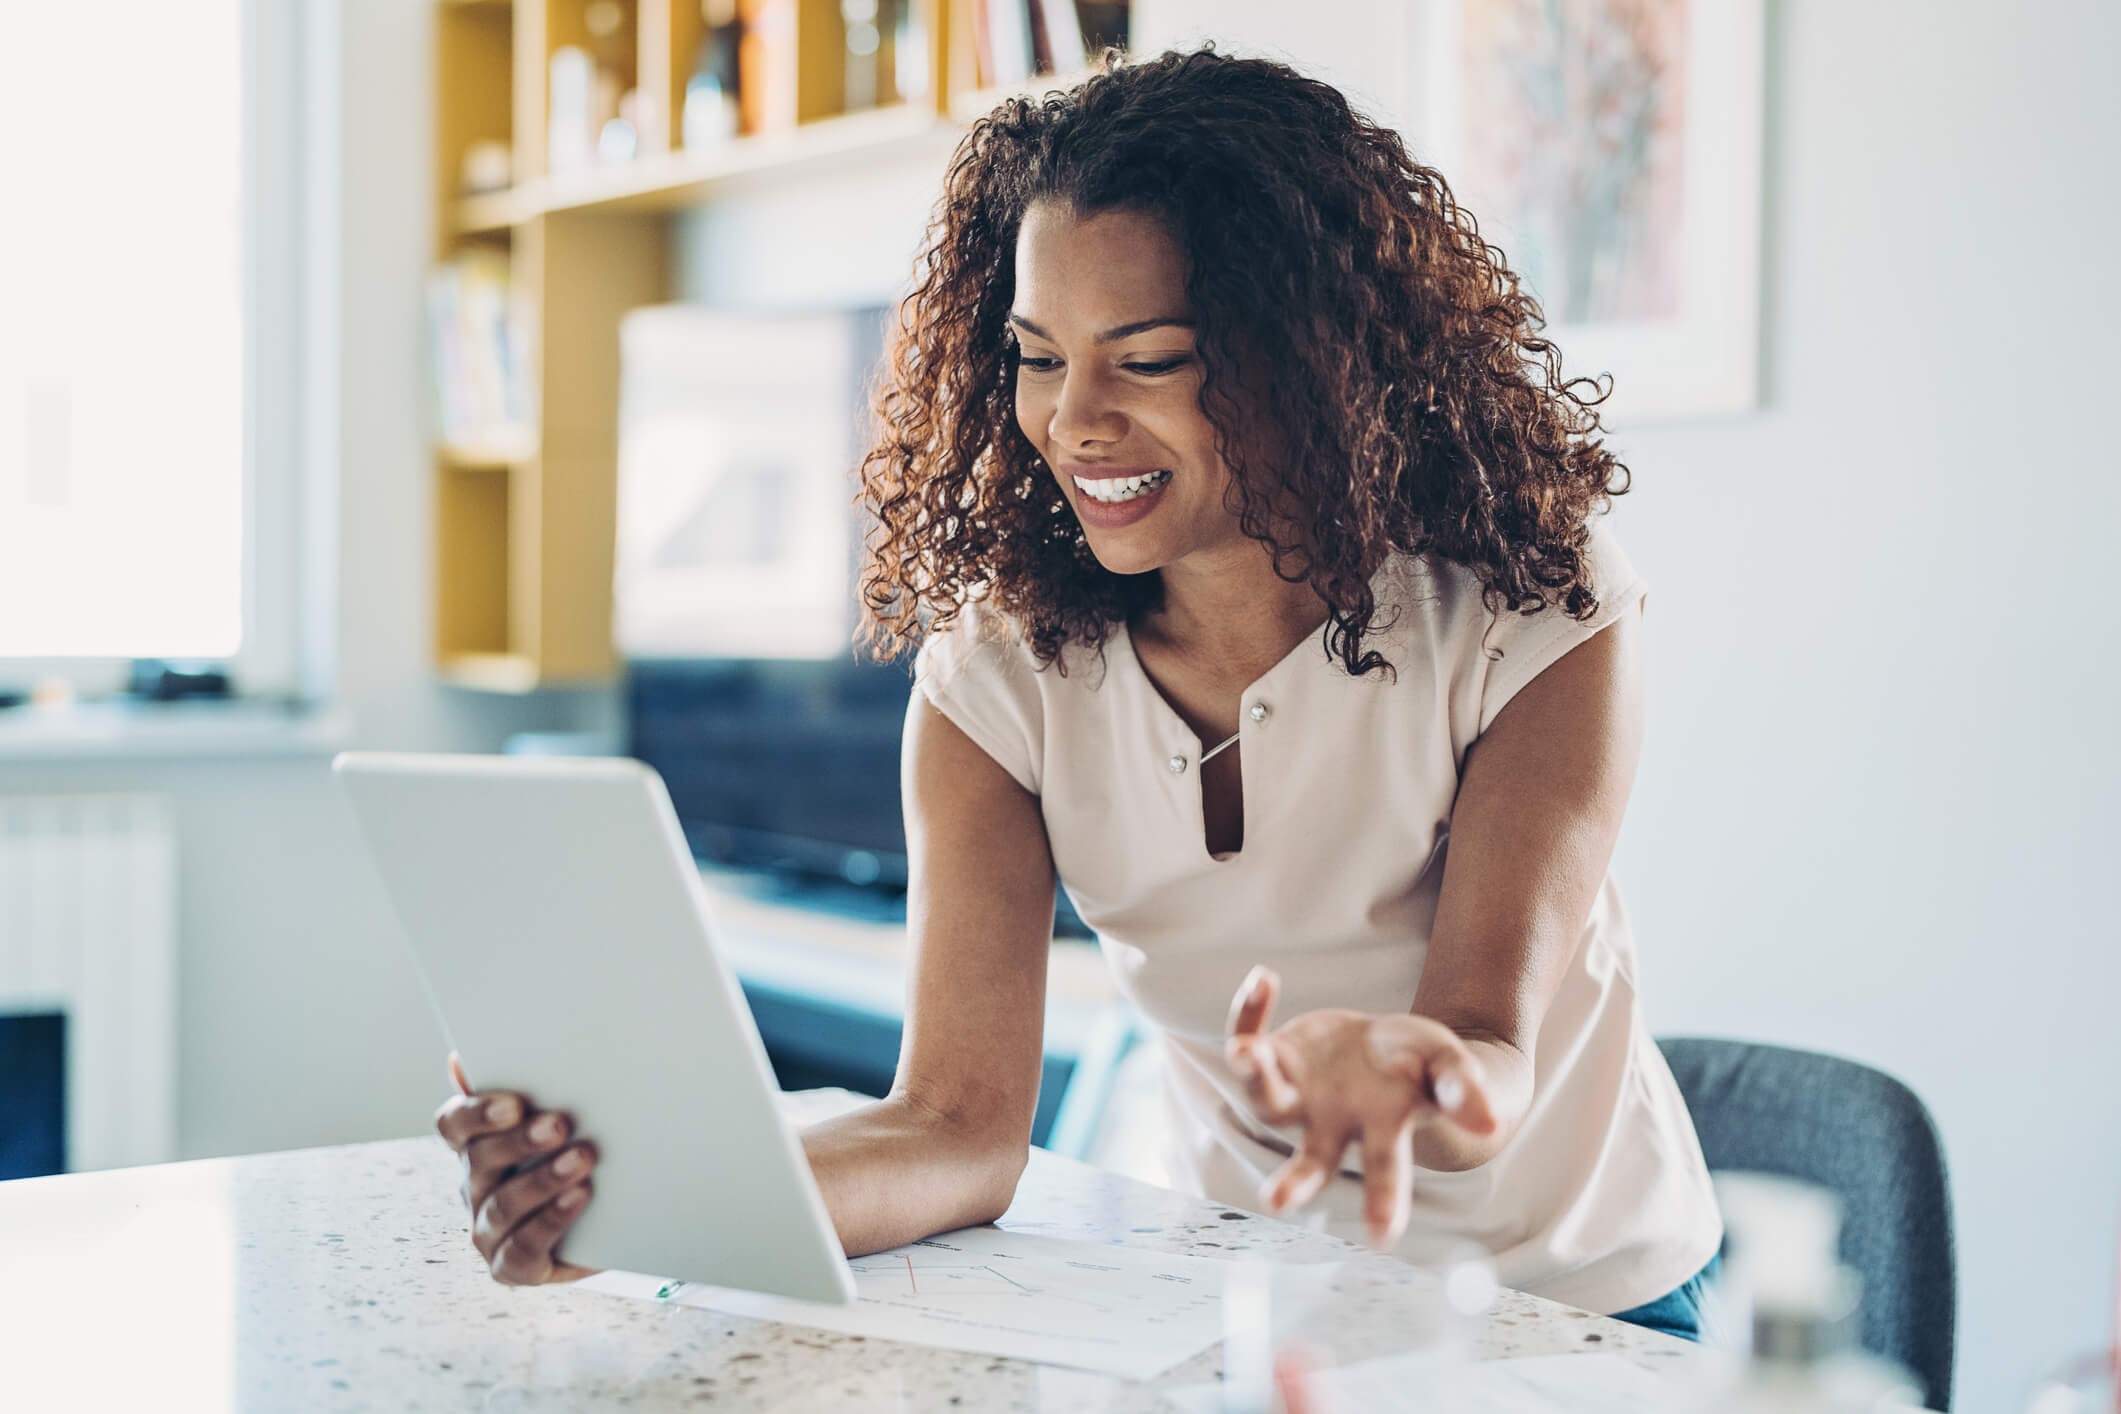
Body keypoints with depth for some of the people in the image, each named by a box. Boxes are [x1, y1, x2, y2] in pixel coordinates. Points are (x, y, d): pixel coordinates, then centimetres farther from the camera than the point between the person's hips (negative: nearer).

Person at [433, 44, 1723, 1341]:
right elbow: (961, 1123, -16)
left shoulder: (1538, 613, -15)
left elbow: (1491, 1054, -23)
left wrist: (1385, 1069, -46)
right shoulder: (1000, 671, -9)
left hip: (1587, 1309, 0)